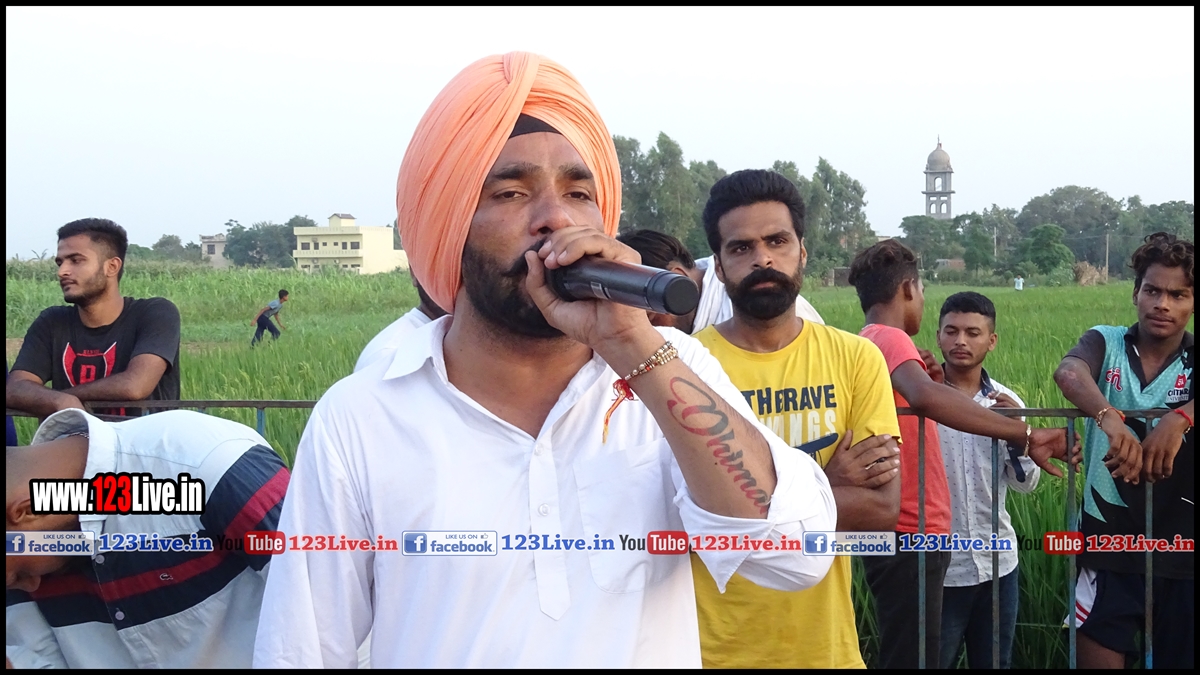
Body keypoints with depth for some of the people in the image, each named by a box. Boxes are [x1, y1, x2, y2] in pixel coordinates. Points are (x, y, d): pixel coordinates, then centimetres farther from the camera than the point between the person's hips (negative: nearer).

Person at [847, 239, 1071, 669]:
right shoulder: (890, 339, -14)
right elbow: (925, 398, -37)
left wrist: (925, 379, 2)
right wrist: (1025, 436, -37)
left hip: (902, 532, 10)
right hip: (911, 535, -10)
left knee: (904, 654, 18)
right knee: (911, 657, -7)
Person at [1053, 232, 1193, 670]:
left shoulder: (1192, 360, -1)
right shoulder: (1106, 343, -1)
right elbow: (1068, 372, -25)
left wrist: (1178, 420, -45)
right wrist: (1109, 417, -44)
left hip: (1182, 549, 1)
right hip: (1108, 540, -1)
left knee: (1179, 658, 10)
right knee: (1097, 655, 2)